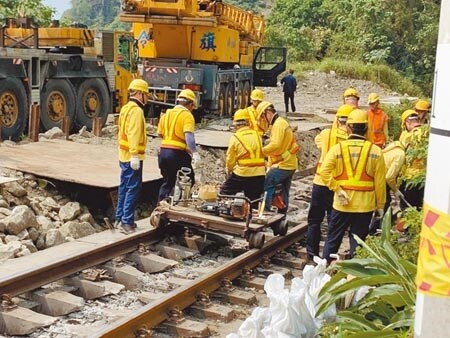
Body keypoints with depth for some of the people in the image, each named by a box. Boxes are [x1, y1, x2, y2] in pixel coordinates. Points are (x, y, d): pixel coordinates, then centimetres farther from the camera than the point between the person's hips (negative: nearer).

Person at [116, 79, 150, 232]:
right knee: (133, 188, -7)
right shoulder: (136, 110, -15)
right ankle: (127, 221, -6)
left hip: (124, 155, 10)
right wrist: (135, 155, -25)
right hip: (132, 156, -10)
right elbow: (134, 134, -23)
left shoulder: (126, 108, 16)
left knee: (124, 187, 15)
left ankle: (119, 218, 21)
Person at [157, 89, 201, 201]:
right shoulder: (187, 115, -8)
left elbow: (160, 134, 16)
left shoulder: (166, 114, 13)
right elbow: (189, 136, -23)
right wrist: (195, 153, -32)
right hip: (178, 153, -7)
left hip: (163, 151, 7)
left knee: (167, 182, 18)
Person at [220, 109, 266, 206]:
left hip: (242, 173, -3)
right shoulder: (257, 134, 3)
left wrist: (229, 170, 21)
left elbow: (230, 159, 2)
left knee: (225, 191, 14)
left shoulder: (235, 137, -5)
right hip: (259, 174, 4)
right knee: (255, 200, 12)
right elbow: (261, 153, 9)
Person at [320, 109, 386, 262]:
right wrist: (380, 205, 5)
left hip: (342, 204, 0)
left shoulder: (338, 148, -5)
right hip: (365, 205, 0)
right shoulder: (375, 151, -5)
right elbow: (380, 182, -3)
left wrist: (338, 190, -10)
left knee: (333, 239, 13)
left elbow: (324, 171, -16)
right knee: (358, 241, 10)